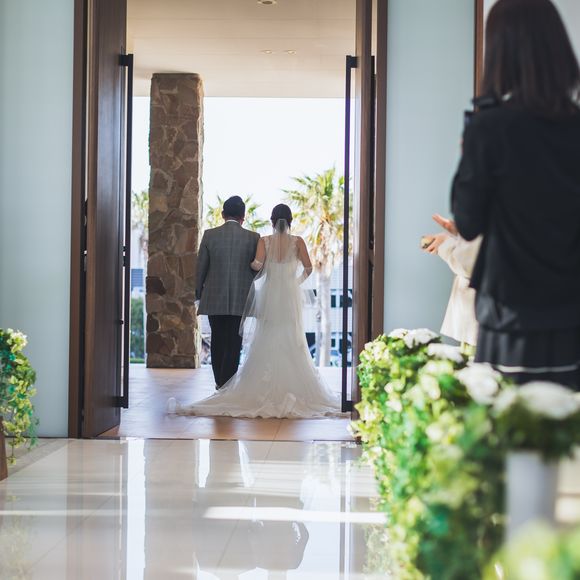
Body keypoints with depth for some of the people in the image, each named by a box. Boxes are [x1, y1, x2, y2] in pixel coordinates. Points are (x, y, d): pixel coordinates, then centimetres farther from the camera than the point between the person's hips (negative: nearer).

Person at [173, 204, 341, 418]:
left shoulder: (264, 241, -1)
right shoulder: (297, 241, 0)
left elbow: (258, 264, -15)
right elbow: (308, 268, -6)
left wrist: (249, 264, 7)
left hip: (269, 295, 0)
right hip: (291, 296, 0)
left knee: (266, 344, 5)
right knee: (292, 342, 3)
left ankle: (265, 390, 3)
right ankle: (293, 390, 0)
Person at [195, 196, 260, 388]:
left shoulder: (209, 235, -3)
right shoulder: (253, 238, -4)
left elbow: (200, 267, 1)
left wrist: (199, 292, 15)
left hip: (214, 298, 1)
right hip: (240, 300, -1)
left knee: (218, 341, 15)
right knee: (234, 342, 3)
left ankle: (220, 382, 22)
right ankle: (227, 385, 0)